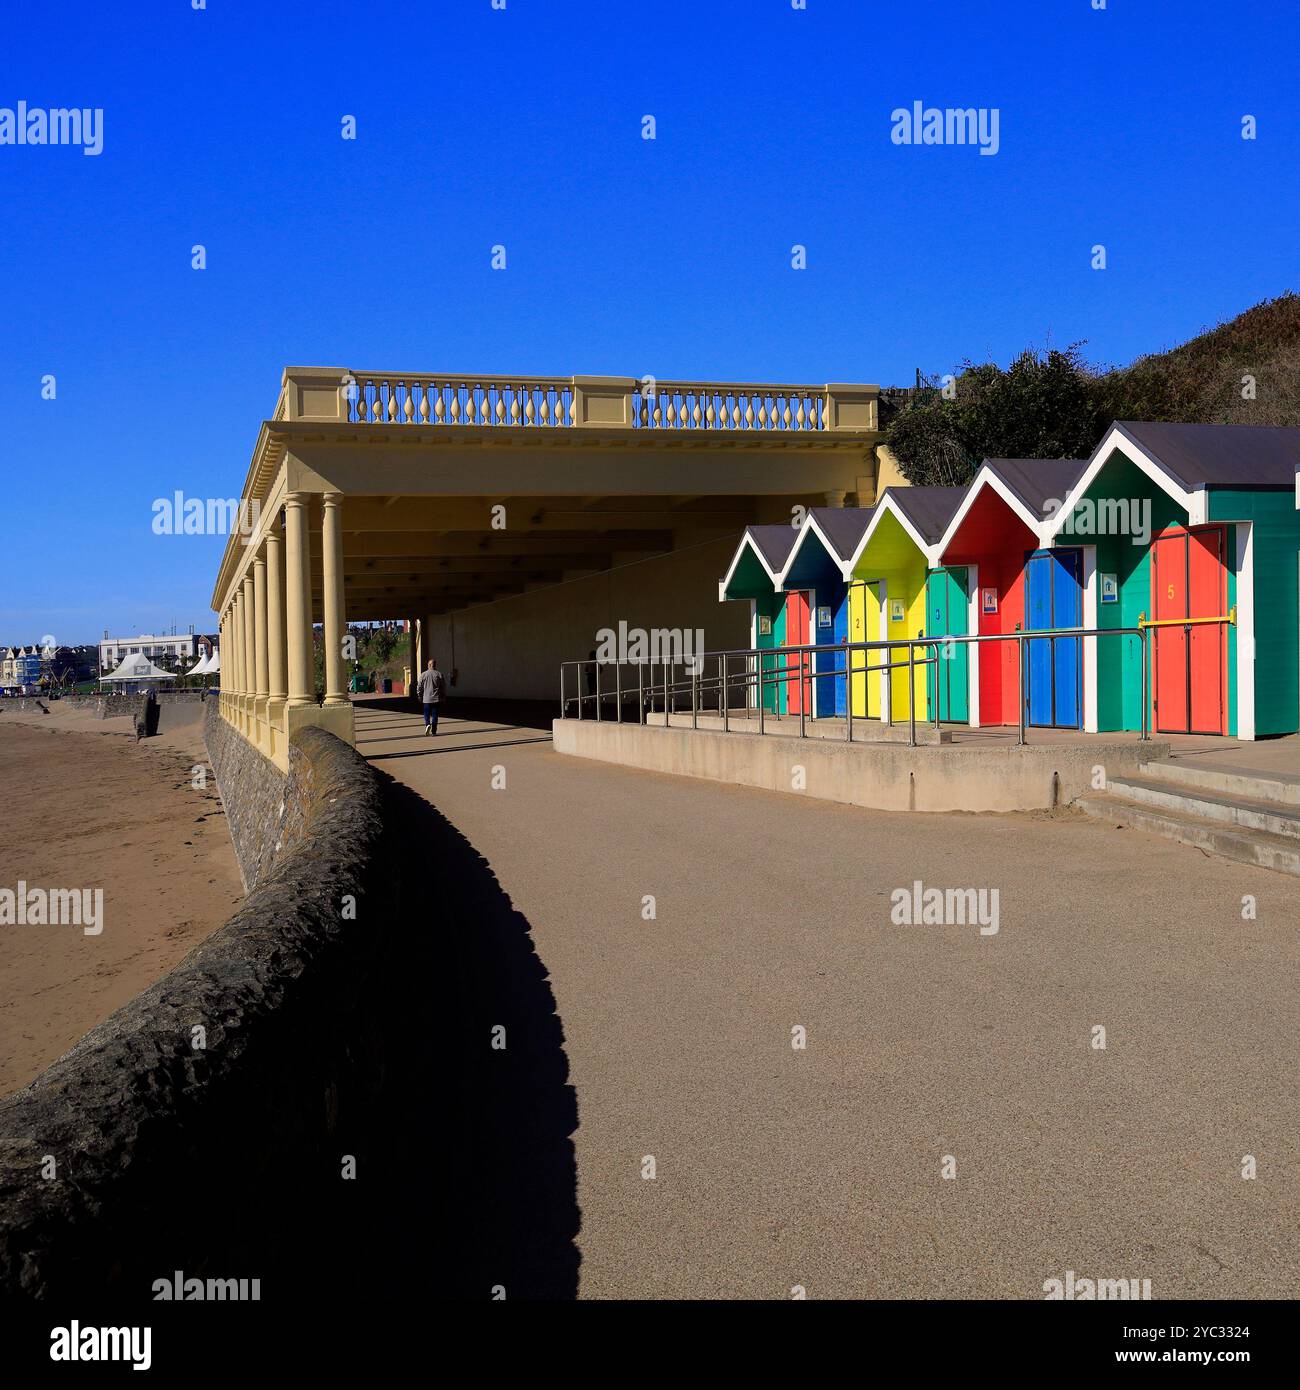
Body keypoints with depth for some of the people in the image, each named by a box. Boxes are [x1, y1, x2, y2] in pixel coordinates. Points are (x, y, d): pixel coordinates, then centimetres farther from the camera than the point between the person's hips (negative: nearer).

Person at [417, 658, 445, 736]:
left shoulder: (424, 675, -2)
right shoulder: (439, 674, -1)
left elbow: (420, 687, 1)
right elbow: (443, 687, 2)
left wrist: (420, 697, 12)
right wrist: (442, 698, 11)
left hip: (426, 699, 0)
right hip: (436, 699, 0)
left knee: (427, 714, 10)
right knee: (434, 715, 5)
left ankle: (427, 724, -16)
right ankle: (433, 731, 4)